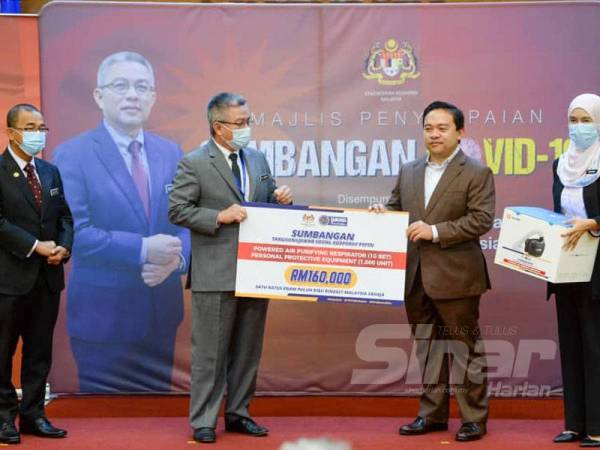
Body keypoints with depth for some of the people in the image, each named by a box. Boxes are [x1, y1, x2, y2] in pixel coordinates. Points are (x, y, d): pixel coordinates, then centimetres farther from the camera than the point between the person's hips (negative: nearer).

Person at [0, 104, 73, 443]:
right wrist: (35, 246, -17)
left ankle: (33, 414, 17)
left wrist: (64, 246, -4)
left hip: (48, 275, 6)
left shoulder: (50, 172, 15)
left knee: (40, 350, 10)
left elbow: (64, 216, 15)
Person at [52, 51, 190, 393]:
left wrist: (177, 257, -15)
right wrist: (142, 249, -23)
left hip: (162, 313, 5)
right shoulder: (73, 155, -7)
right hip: (103, 316, -5)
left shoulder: (171, 153, 9)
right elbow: (72, 232, -17)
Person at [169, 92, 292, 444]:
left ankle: (238, 413, 24)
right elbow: (178, 210, -10)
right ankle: (203, 421, 9)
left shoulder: (258, 160, 12)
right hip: (216, 274, -6)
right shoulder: (194, 164, -6)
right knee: (210, 350, 1)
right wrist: (220, 217, -19)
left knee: (248, 349, 12)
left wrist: (281, 200, -2)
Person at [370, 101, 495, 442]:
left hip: (456, 276, -6)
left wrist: (436, 231, -19)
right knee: (428, 346, 13)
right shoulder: (408, 172, 13)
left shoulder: (477, 173, -5)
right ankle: (433, 414, 22)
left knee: (465, 347, 2)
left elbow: (482, 219, -14)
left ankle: (474, 418, 11)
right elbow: (396, 209, 19)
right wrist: (382, 212, -5)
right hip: (417, 276, 6)